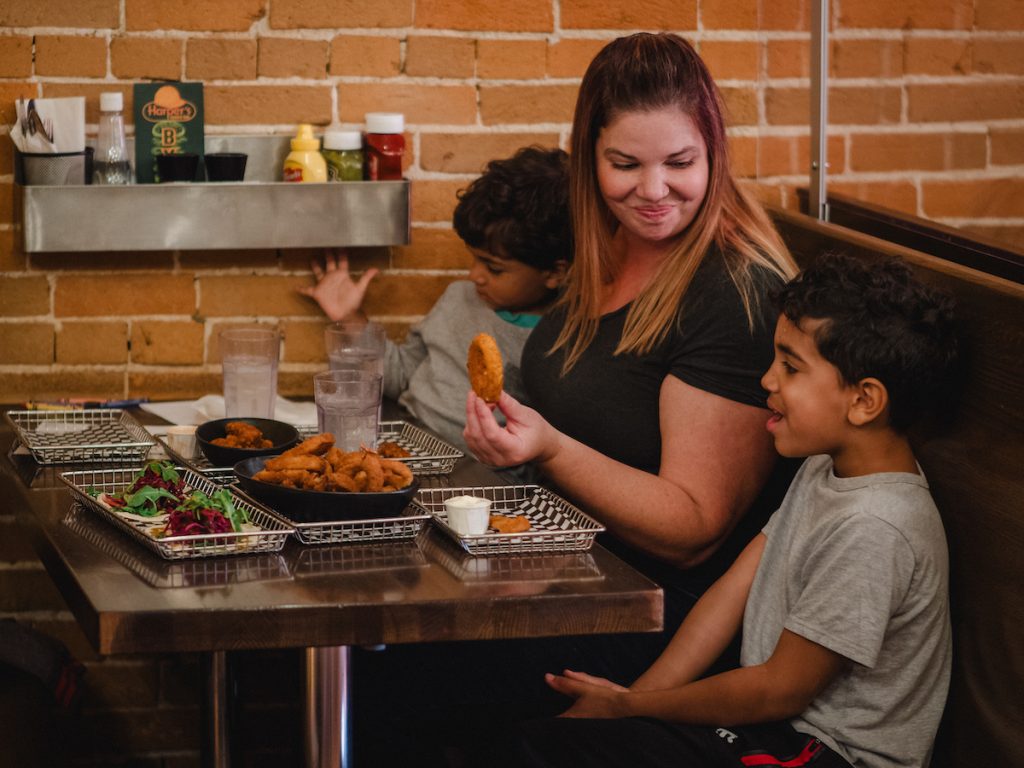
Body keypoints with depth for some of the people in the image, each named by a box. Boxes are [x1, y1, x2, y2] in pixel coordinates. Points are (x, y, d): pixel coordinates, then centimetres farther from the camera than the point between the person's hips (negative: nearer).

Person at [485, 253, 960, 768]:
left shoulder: (875, 528, -24)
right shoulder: (826, 469, 7)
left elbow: (780, 689, -19)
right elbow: (735, 589, 6)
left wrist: (629, 706, -9)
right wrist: (634, 697, -4)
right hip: (775, 722, 9)